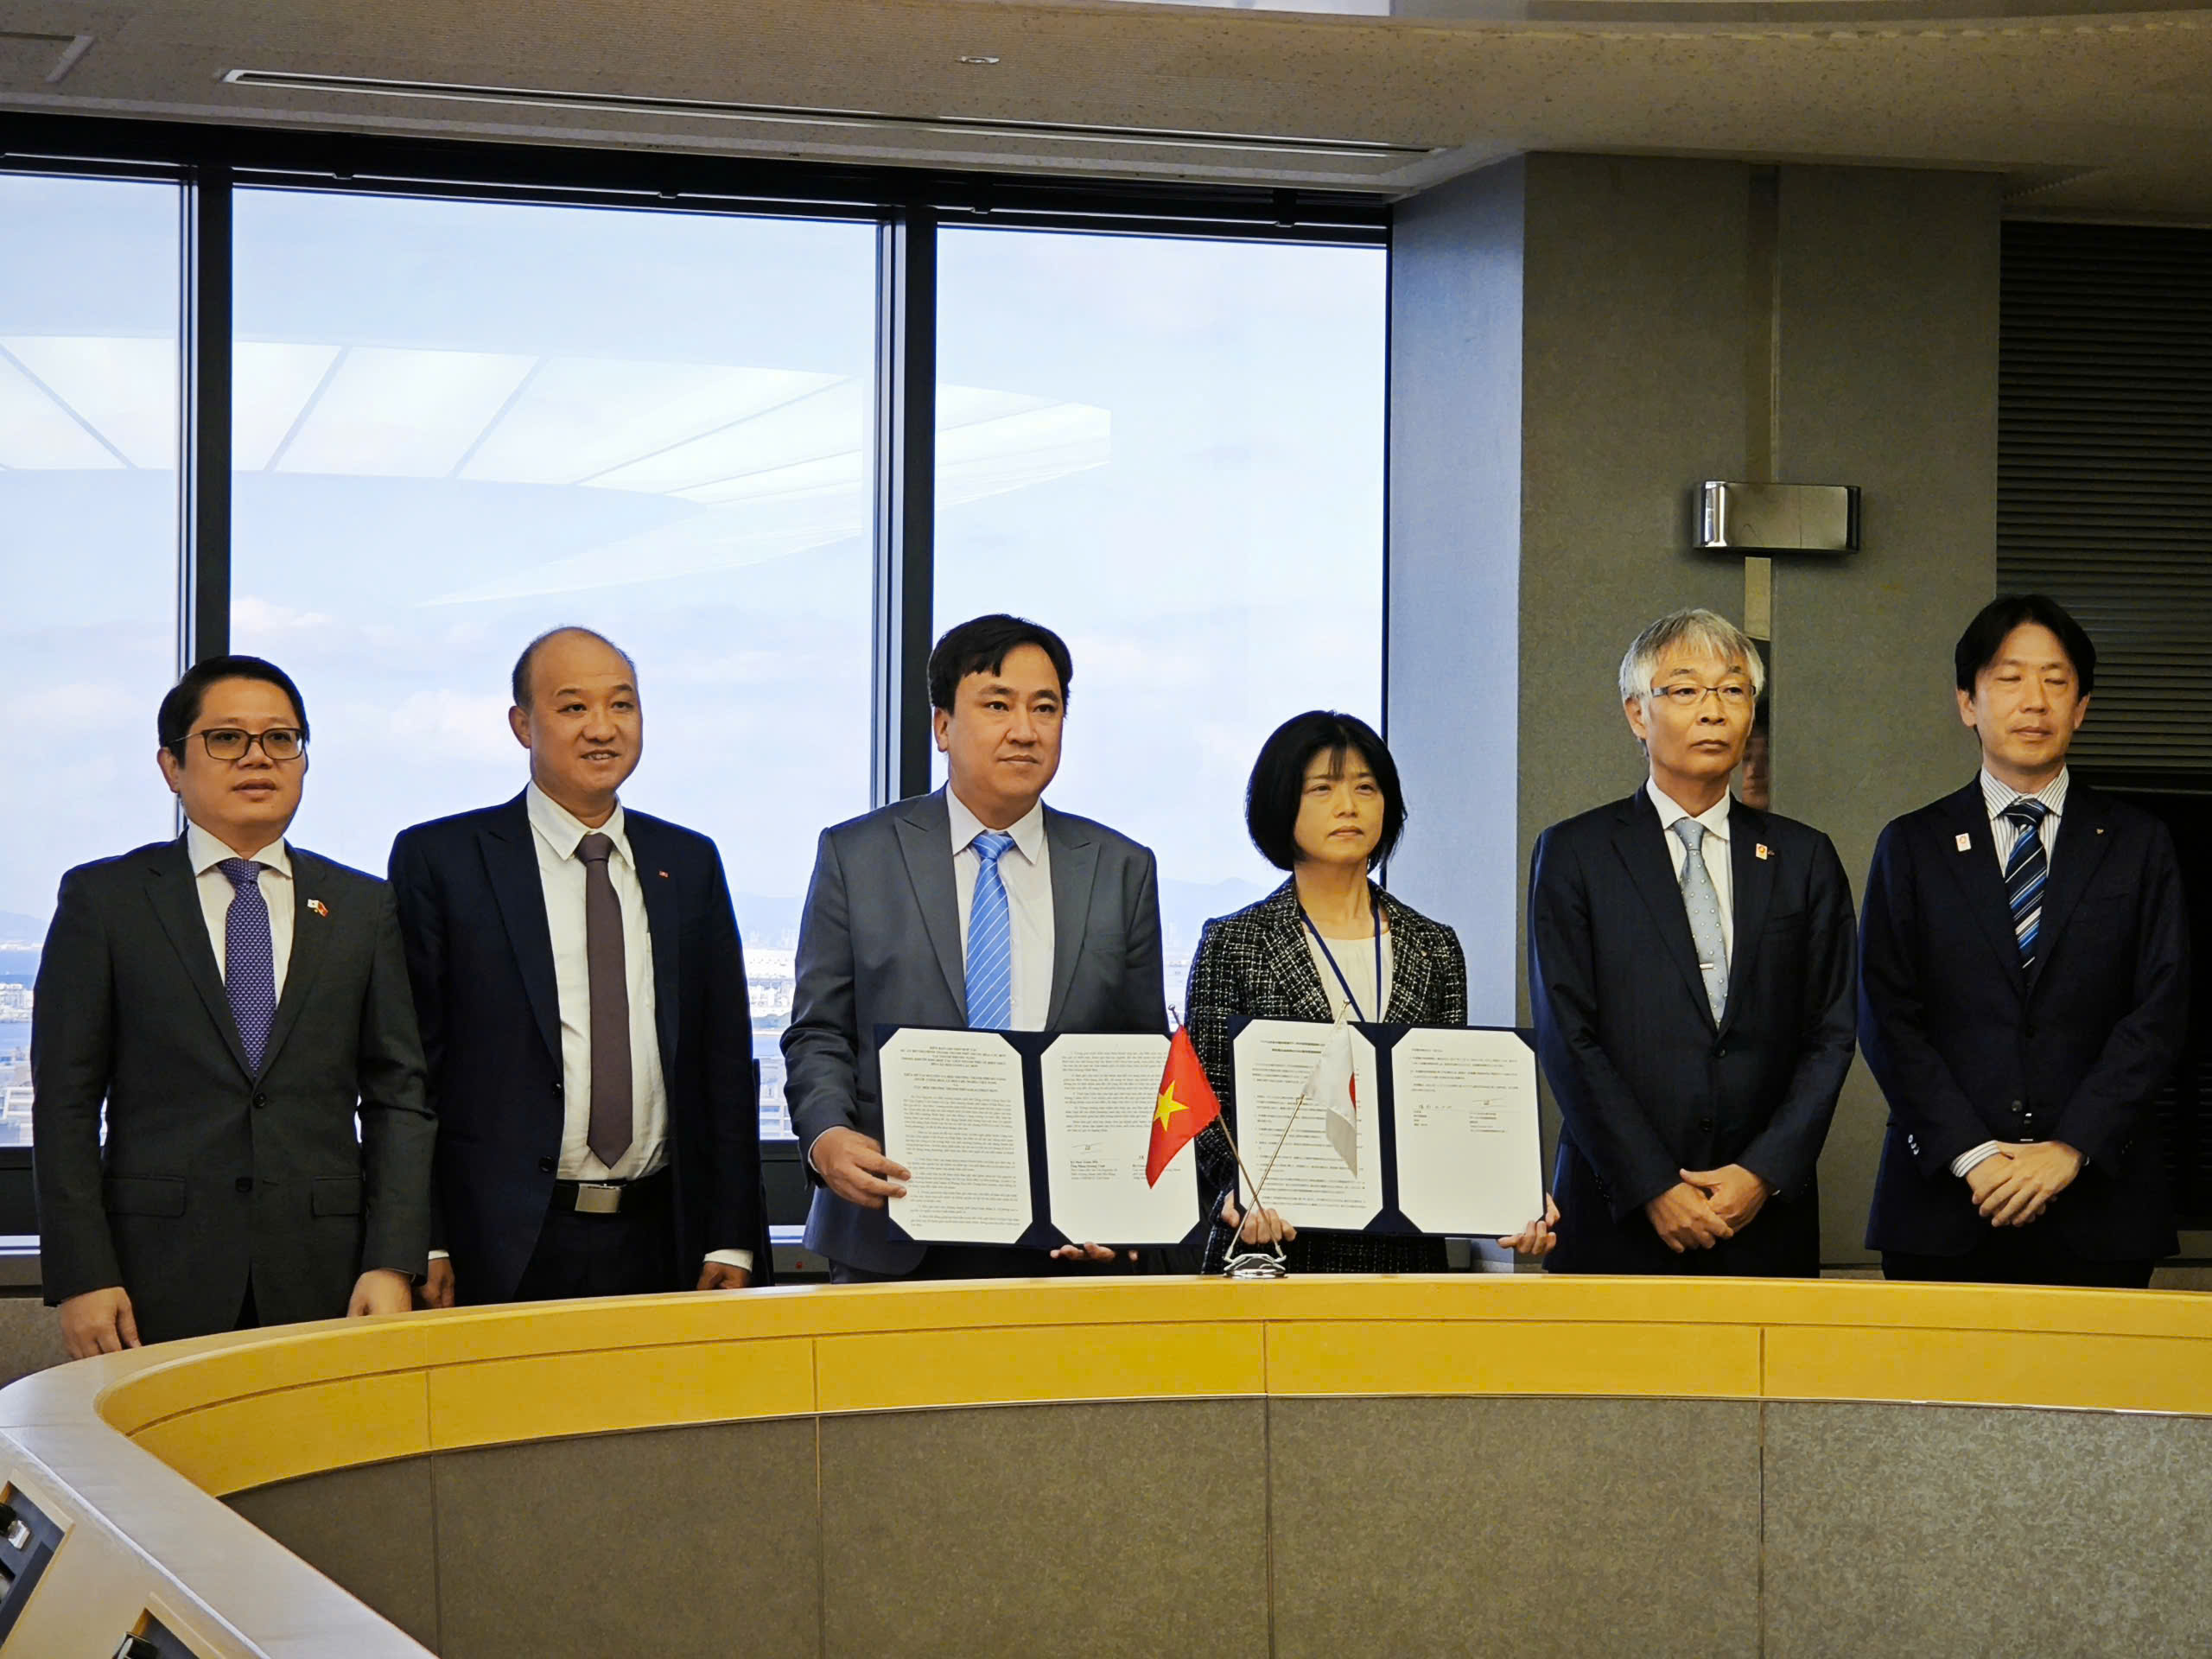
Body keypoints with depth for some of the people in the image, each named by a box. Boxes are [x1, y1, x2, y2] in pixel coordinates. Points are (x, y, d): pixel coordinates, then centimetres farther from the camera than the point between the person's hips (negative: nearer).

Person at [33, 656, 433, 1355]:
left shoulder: (365, 908, 12)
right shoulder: (102, 899, 6)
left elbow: (399, 1098, 8)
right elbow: (65, 1101, 2)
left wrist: (393, 1265, -3)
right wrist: (81, 1277, -7)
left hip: (325, 1282, 2)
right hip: (159, 1284, -1)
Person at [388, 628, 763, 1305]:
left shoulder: (690, 863, 13)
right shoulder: (439, 860, 1)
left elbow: (725, 1059, 12)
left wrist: (732, 1242, 5)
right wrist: (422, 1249, -9)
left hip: (661, 1247, 3)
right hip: (504, 1250, -3)